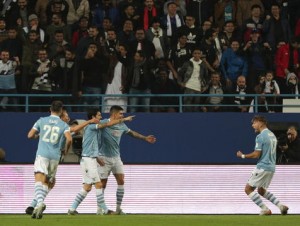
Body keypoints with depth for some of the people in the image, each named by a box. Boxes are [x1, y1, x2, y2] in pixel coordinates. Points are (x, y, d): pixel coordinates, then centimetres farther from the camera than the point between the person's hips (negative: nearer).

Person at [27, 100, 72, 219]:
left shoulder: (41, 121, 6)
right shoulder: (63, 125, 5)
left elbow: (30, 135, 4)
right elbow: (69, 139, -10)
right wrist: (66, 150, 9)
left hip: (42, 154, -2)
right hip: (55, 156, 2)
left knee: (39, 180, -14)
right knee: (46, 182, 17)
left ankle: (40, 203, -39)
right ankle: (40, 204, 5)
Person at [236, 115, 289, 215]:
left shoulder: (260, 137, -15)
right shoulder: (272, 135, 13)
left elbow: (256, 154, -17)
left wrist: (243, 156, -5)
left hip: (262, 167, -9)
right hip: (271, 167, 9)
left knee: (248, 189, -1)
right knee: (261, 190, 23)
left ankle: (265, 209, -6)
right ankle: (281, 206, 13)